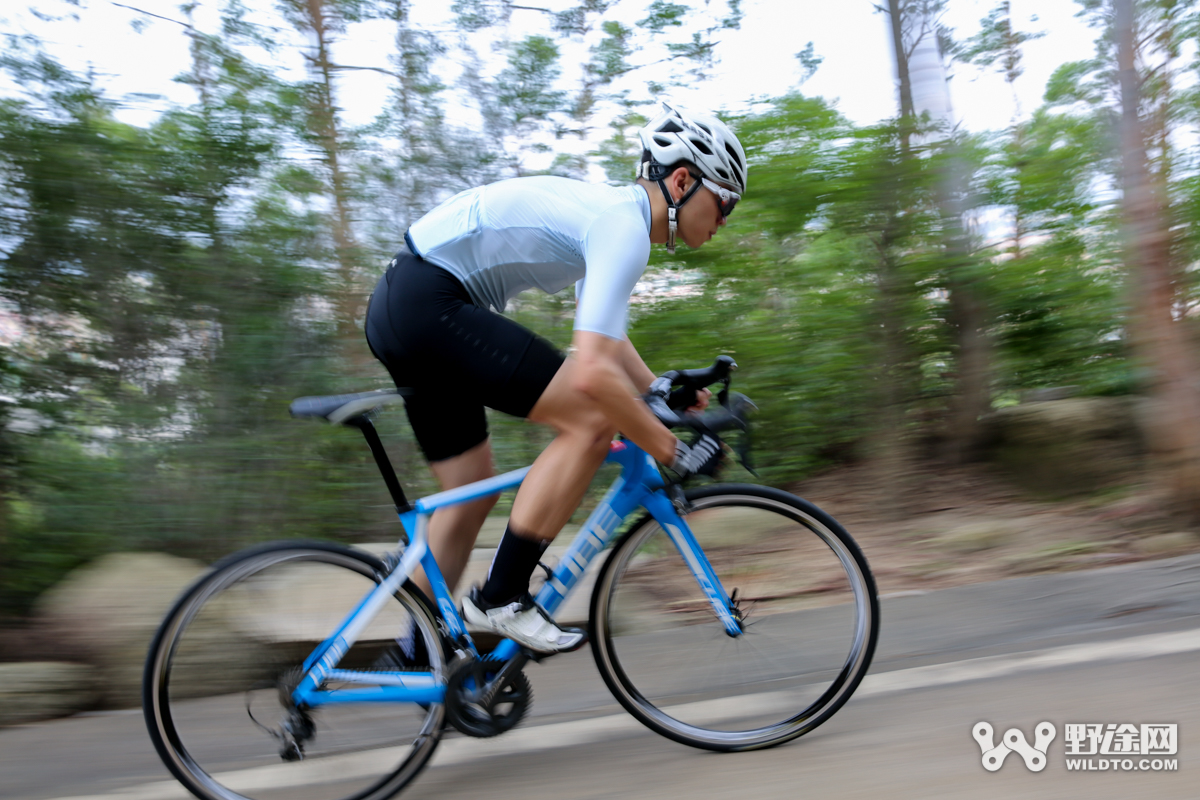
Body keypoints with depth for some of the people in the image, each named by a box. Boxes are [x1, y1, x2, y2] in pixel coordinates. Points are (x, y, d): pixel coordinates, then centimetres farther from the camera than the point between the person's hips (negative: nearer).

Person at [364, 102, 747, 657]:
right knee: (593, 420, -14)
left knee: (471, 492, 18)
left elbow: (602, 336, 27)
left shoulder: (610, 210, 17)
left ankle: (418, 653, 31)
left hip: (402, 309, 11)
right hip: (428, 305, -11)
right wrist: (673, 452, -17)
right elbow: (592, 372, -27)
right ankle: (501, 597, -4)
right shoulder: (624, 227, -15)